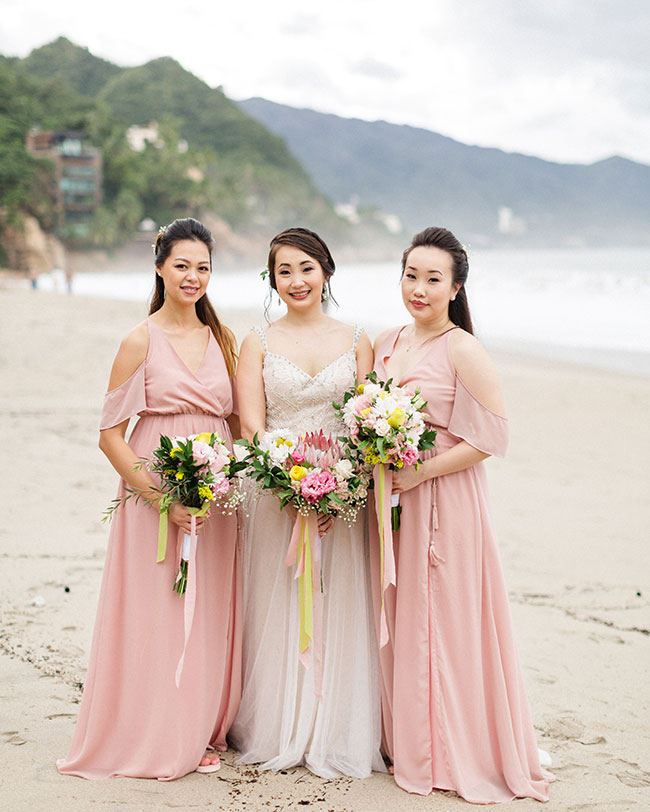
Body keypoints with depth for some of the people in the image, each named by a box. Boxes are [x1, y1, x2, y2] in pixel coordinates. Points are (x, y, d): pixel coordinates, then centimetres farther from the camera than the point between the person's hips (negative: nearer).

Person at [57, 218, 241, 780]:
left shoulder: (221, 339, 10)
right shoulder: (141, 341, -5)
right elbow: (111, 434, -7)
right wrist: (161, 497, -15)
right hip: (156, 492, -4)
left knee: (209, 617, 9)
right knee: (157, 617, -1)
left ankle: (201, 731, 22)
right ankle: (155, 739, 13)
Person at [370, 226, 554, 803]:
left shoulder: (463, 351, -12)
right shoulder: (386, 344, 9)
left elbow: (489, 437, -15)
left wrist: (417, 474, -18)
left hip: (444, 502, -7)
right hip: (390, 501, 7)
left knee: (442, 622, 0)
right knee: (396, 619, 12)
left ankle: (454, 753, 14)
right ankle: (405, 740, 26)